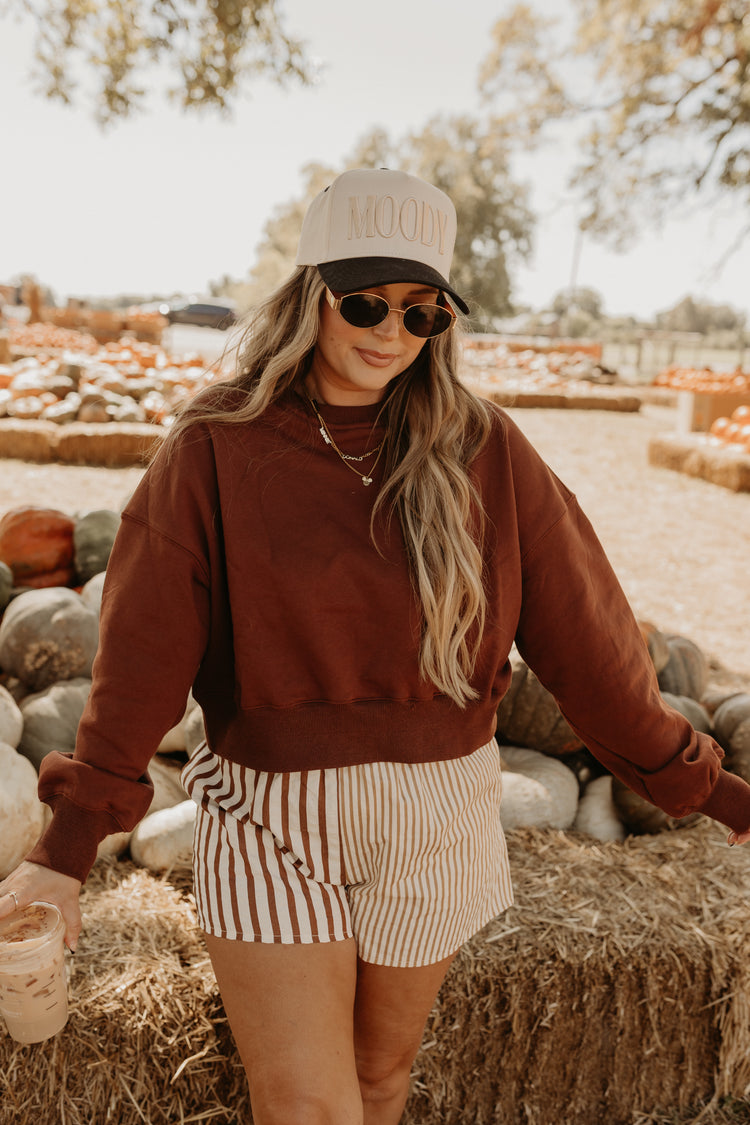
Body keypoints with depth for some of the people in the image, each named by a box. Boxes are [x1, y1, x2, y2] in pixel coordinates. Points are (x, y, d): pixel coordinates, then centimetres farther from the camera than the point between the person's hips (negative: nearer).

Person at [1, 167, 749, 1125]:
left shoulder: (484, 452, -4)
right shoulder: (216, 449, -8)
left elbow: (583, 635, -1)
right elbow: (141, 659, -9)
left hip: (435, 816, 2)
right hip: (270, 814, -2)